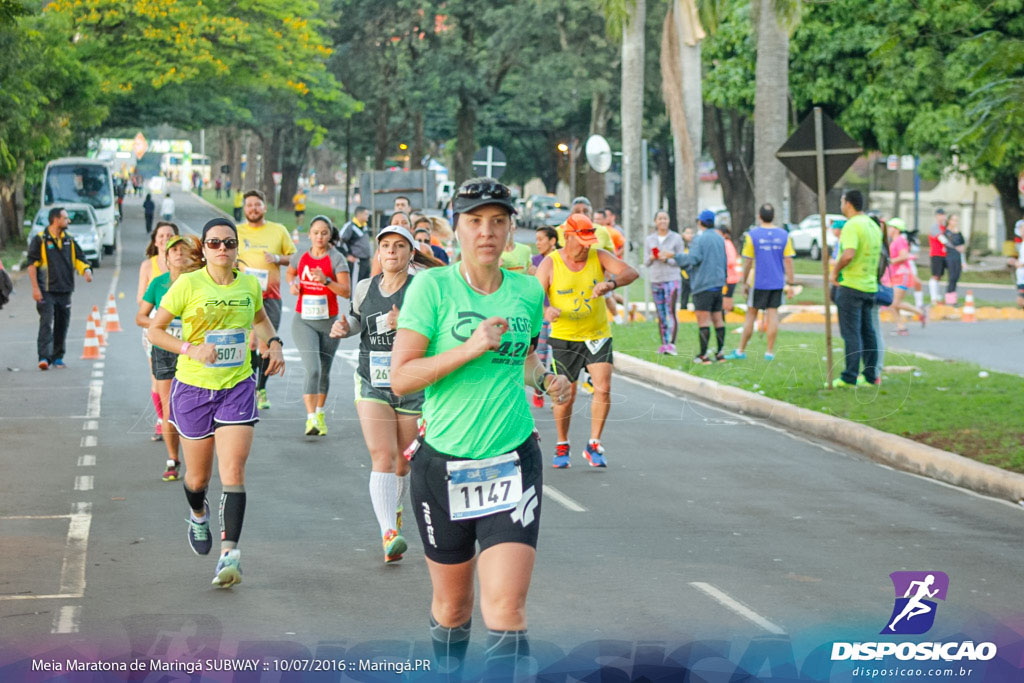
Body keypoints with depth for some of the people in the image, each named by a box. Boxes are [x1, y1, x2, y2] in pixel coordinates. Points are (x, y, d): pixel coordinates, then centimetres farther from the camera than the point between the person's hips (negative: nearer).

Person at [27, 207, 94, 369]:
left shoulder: (69, 239, 12)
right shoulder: (40, 240, -5)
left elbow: (78, 258, 17)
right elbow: (32, 264, -6)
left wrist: (86, 270, -5)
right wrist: (35, 288, -12)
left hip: (65, 290, 6)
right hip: (46, 291, -6)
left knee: (62, 325, 10)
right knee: (46, 323, -15)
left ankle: (57, 357, 20)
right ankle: (44, 357, -20)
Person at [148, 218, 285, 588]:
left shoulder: (250, 285, 2)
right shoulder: (188, 285, -9)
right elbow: (155, 329, -5)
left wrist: (274, 343, 6)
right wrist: (190, 349, -19)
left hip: (237, 389, 1)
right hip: (193, 389, -1)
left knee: (233, 472, -14)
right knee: (198, 477, 11)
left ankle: (230, 552, -16)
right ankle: (198, 515, 47)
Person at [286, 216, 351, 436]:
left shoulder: (336, 259, -5)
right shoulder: (302, 256, 3)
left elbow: (346, 292, -12)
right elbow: (290, 272, 25)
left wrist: (326, 280, -26)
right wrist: (293, 283, 3)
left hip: (329, 321, 0)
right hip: (303, 320, 0)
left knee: (324, 371, 11)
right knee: (313, 369, -17)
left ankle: (320, 413, 32)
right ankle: (311, 419, -22)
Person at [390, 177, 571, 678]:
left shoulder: (528, 291, 5)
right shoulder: (432, 286, -6)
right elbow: (400, 378, -12)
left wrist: (544, 379, 5)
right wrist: (470, 348, -21)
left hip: (512, 463, 1)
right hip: (443, 464, -1)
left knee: (506, 609, -12)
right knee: (451, 607, 13)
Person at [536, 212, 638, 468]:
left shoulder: (598, 256, -3)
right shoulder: (550, 263, -8)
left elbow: (630, 272, -15)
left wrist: (611, 283, -36)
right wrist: (546, 310, -36)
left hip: (598, 334, 1)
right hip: (564, 337, -1)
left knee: (603, 388, -11)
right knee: (566, 395, 0)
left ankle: (594, 445, 5)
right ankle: (562, 447, 22)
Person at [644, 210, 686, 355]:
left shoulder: (676, 238, 1)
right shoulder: (649, 240, 11)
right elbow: (646, 262, 11)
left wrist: (667, 259, -17)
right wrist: (651, 258, -11)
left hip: (672, 279, -3)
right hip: (655, 280, 3)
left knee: (671, 312, -14)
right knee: (661, 315, 6)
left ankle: (672, 344, -18)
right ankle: (663, 344, 12)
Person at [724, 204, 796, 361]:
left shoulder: (752, 235, -5)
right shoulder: (783, 235, 1)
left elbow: (748, 262, -3)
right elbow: (788, 261, 0)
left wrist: (744, 282, 5)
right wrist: (789, 283, 4)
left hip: (758, 282, -2)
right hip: (777, 283, 2)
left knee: (751, 314, 4)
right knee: (773, 314, 5)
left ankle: (741, 351, 8)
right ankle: (770, 352, 4)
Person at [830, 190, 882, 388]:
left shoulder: (852, 225, -16)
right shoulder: (873, 226, 13)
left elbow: (848, 254, -28)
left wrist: (835, 271, -14)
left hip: (850, 285, -8)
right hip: (870, 285, 9)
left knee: (851, 333, -6)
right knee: (867, 332, 13)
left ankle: (850, 377, -6)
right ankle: (870, 375, 16)